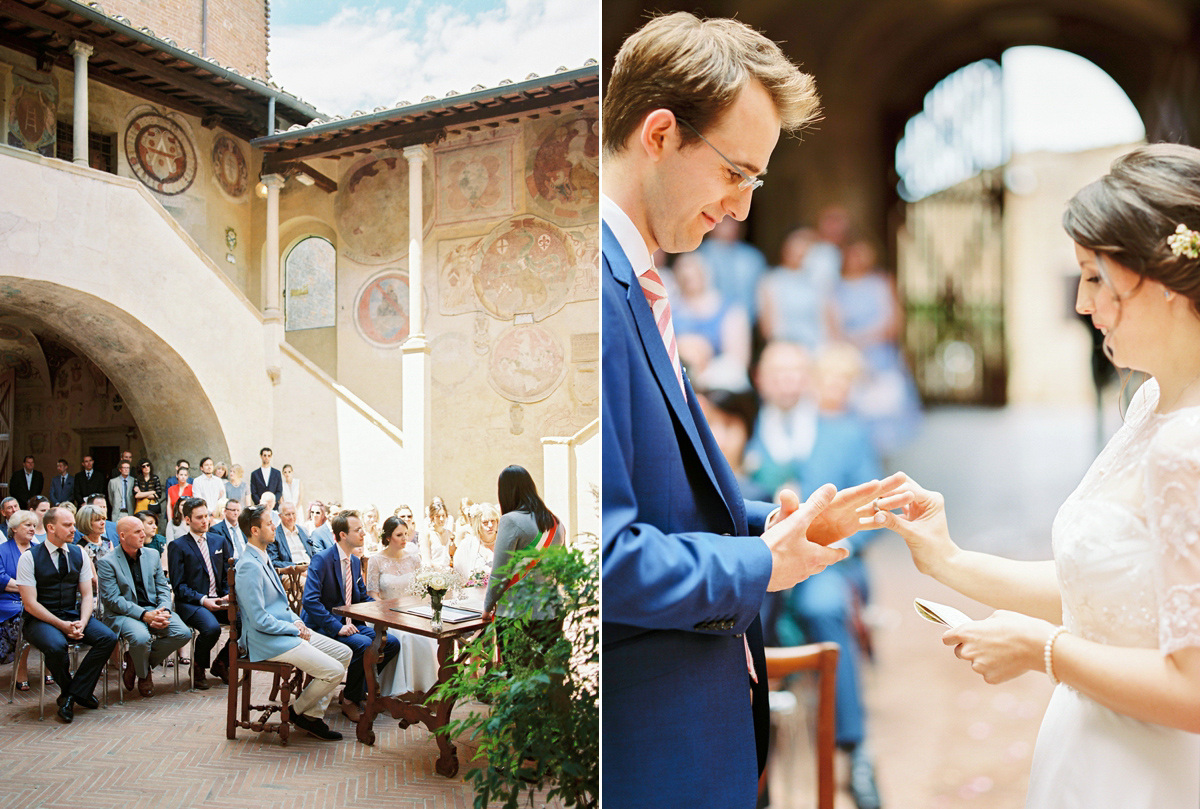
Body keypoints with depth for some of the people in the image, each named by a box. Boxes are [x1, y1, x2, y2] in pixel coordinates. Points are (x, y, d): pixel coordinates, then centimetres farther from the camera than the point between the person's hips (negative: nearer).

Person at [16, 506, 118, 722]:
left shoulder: (78, 554, 6)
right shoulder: (29, 558, -8)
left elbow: (87, 595, 5)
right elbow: (30, 603, -12)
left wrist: (82, 622, -15)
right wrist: (62, 625, -20)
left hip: (73, 614, 5)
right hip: (41, 619, -4)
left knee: (108, 638, -20)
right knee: (56, 645, -36)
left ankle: (72, 695, -10)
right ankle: (74, 691, -5)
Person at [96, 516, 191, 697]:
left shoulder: (153, 555, 12)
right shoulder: (107, 563, -5)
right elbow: (112, 599, -13)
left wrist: (164, 611, -10)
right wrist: (144, 615, -22)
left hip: (153, 610, 5)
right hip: (122, 614, -5)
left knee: (183, 633, -19)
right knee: (141, 638, -36)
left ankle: (136, 660, 2)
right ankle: (143, 675, -1)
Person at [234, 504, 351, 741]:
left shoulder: (263, 559, 12)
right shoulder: (249, 566, -20)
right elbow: (260, 621, -22)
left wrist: (297, 620, 4)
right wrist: (295, 629, -13)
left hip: (287, 631, 10)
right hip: (268, 641, -10)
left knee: (344, 653, 7)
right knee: (334, 671, -17)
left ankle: (314, 714, 9)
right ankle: (298, 711, 9)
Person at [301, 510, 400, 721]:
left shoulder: (355, 561, 12)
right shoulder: (322, 560, -15)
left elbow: (363, 598, 20)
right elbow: (310, 600, -24)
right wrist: (337, 627, -28)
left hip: (349, 624, 8)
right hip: (323, 627, -8)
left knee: (392, 643, -7)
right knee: (365, 645, -31)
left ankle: (356, 690, 8)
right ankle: (350, 700, -9)